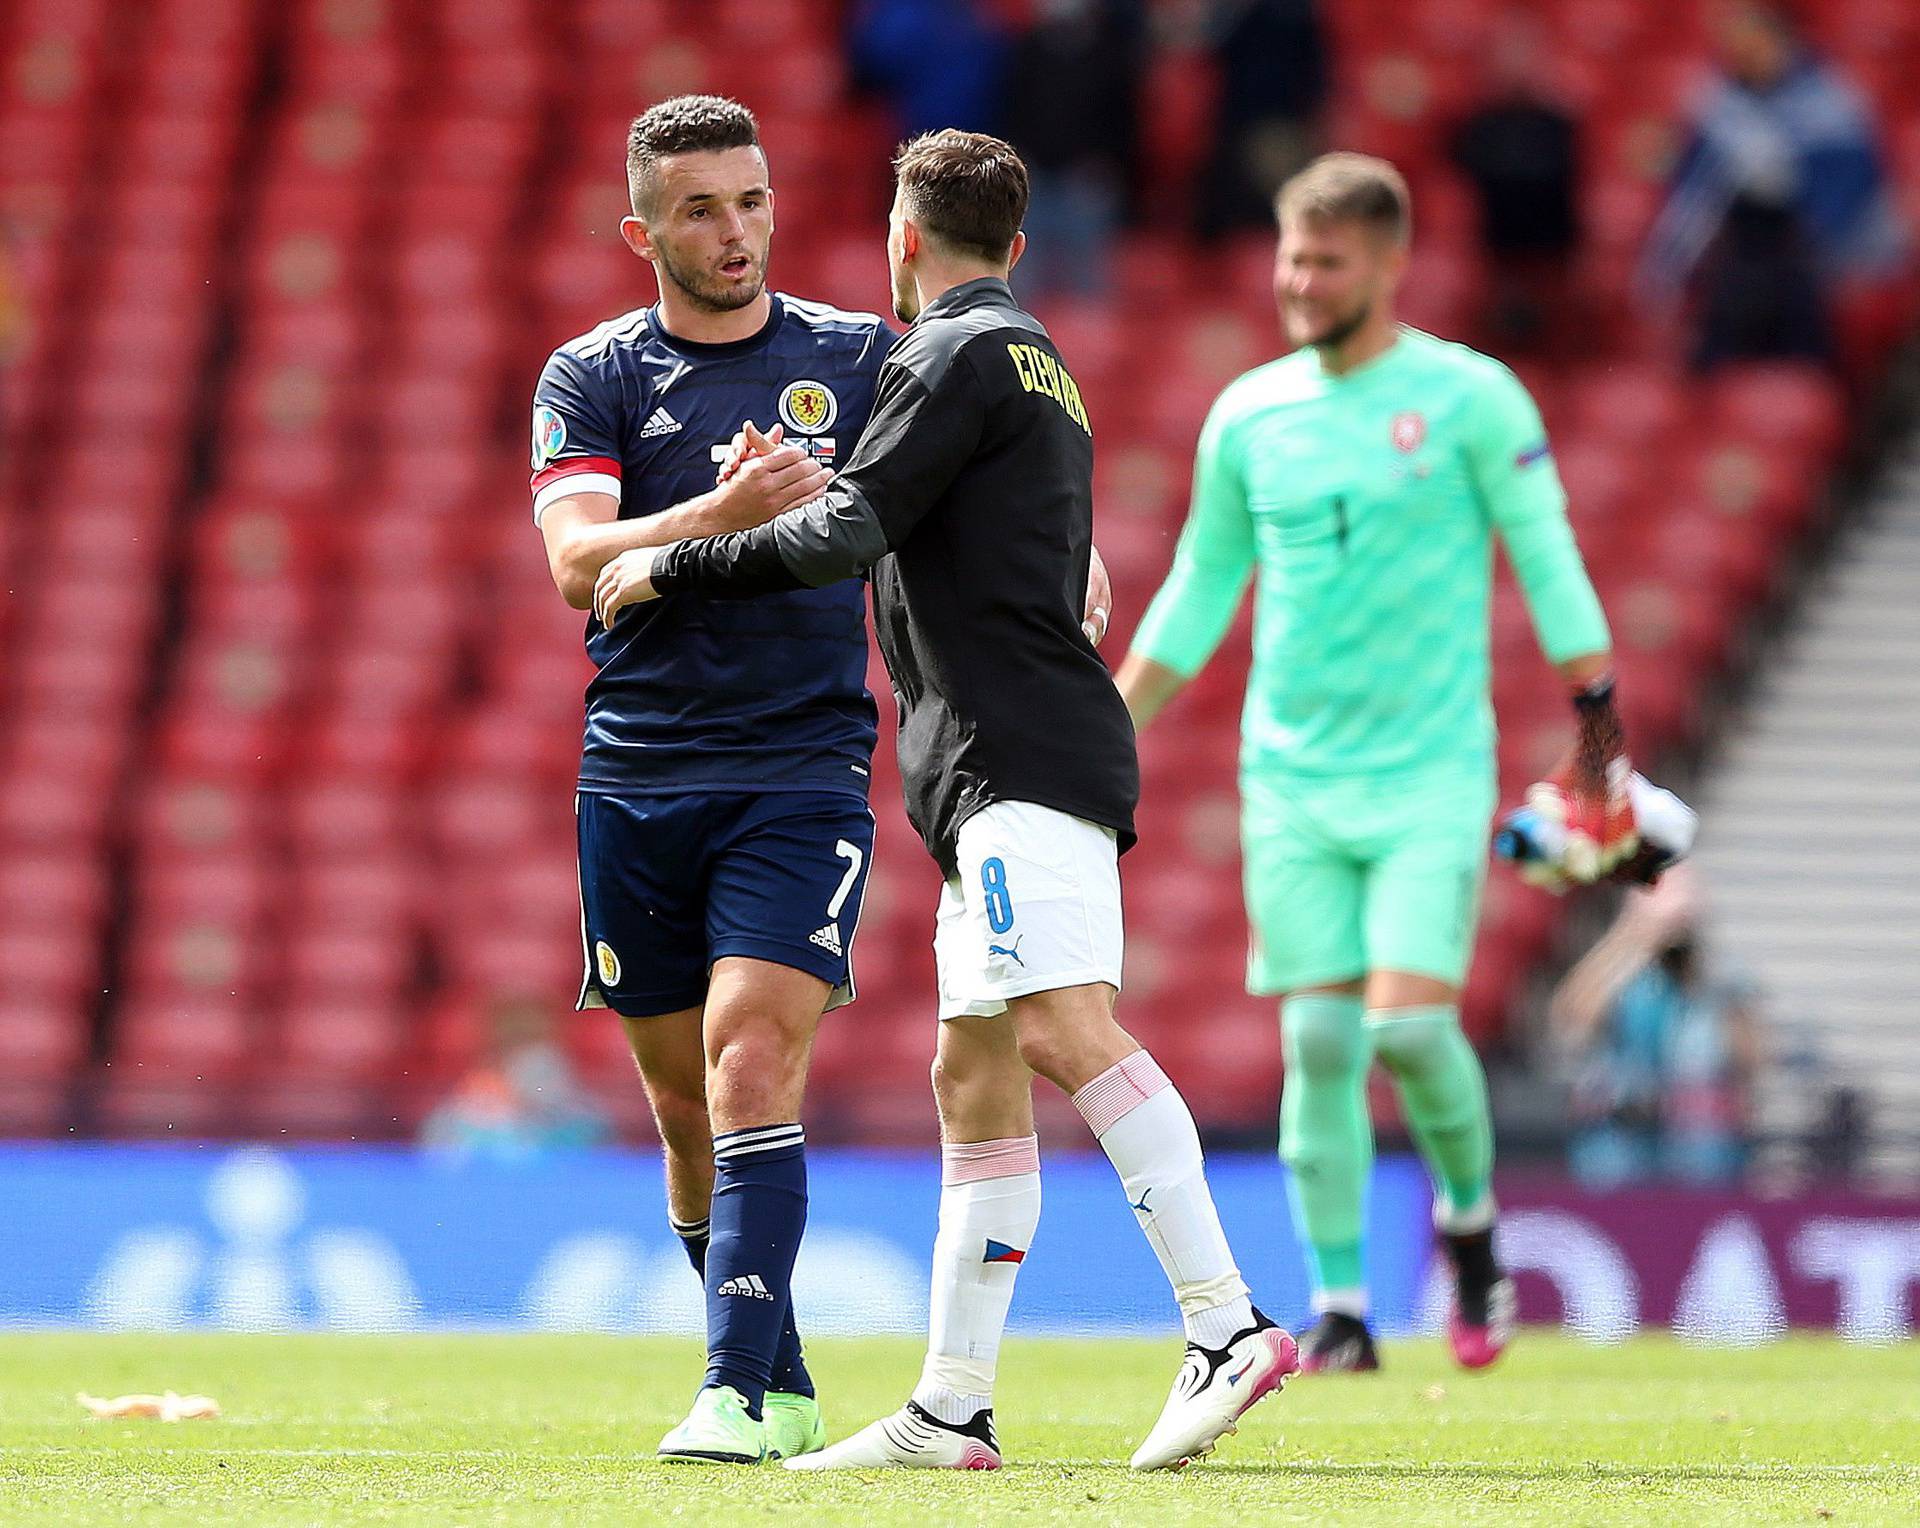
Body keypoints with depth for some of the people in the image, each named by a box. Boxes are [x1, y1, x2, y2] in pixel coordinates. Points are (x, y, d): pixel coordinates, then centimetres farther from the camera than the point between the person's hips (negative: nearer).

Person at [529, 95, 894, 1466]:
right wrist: (725, 514, -26)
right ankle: (785, 1391, 22)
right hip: (635, 777, 2)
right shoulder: (593, 377, 5)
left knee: (751, 1060, -18)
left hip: (802, 771, -2)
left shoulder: (858, 356, 6)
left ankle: (737, 1391, -21)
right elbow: (579, 564, -10)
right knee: (686, 1103, 8)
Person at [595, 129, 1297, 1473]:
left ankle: (1228, 1326, -30)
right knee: (977, 1083, 9)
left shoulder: (961, 356, -5)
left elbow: (846, 534, -13)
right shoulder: (1035, 364, 25)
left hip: (1020, 752, -10)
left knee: (1065, 1030, -22)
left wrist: (670, 566, -1)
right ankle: (953, 1411, 11)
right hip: (1007, 776, 10)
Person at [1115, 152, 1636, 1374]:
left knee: (1411, 1021, -14)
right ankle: (1341, 1311, 3)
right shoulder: (1248, 415, 7)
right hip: (1291, 776, 3)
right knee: (1320, 1040, -3)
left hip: (1431, 770, -3)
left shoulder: (1470, 398, -3)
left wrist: (1601, 729, -4)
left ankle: (1470, 1215, 14)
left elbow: (1550, 564, 0)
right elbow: (1199, 590, 16)